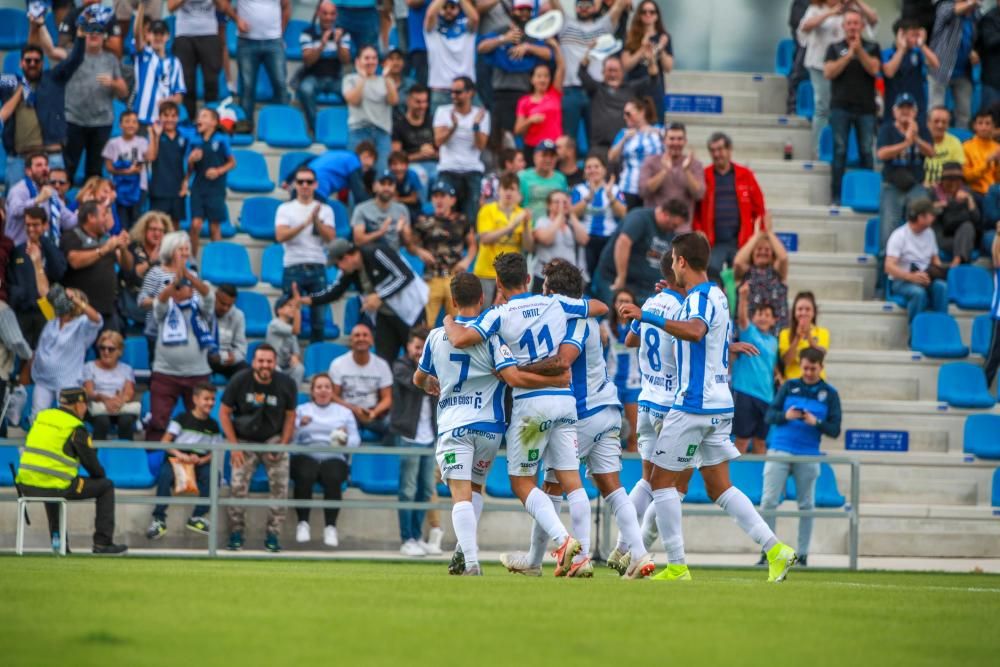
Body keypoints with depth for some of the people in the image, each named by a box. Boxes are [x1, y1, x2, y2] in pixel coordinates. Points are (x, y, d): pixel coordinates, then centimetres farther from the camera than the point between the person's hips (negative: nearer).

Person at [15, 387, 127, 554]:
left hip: (26, 486, 6)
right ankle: (102, 543, 11)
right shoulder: (76, 428, -6)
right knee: (106, 486, 11)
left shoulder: (42, 417, 14)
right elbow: (91, 464, 0)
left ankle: (57, 538, 34)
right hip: (55, 488, -6)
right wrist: (101, 475, 25)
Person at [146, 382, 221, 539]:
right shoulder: (182, 419, 1)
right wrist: (178, 454, -23)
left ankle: (198, 517, -15)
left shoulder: (213, 426, 10)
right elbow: (165, 442, -5)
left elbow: (214, 452, 9)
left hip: (200, 463, 3)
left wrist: (201, 460, -13)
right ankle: (159, 519, -28)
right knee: (165, 474, -34)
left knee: (212, 475, -28)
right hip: (176, 460, -3)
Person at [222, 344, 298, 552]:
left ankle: (273, 535, -5)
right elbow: (224, 413, -4)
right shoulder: (239, 381, -11)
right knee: (238, 486, -15)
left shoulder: (286, 384, -8)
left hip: (273, 439, 1)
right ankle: (236, 532, -1)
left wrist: (282, 445, -7)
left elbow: (290, 416, 3)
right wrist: (234, 446, -9)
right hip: (244, 440, -1)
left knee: (280, 485, -14)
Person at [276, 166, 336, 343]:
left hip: (317, 268, 2)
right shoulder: (286, 209, 6)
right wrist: (305, 223, -18)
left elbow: (330, 238, 0)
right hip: (293, 267, -2)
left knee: (319, 316, 2)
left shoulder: (325, 210, 11)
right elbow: (280, 236, -10)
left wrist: (317, 220, -14)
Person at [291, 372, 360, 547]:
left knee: (333, 479, -35)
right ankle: (302, 523, -30)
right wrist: (299, 425, -16)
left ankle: (330, 527, -34)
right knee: (305, 476, -36)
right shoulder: (301, 410, 21)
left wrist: (346, 441, -12)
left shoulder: (344, 412, 25)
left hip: (334, 458, 0)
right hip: (306, 455, 0)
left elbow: (356, 440, 11)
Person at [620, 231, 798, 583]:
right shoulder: (717, 296, 15)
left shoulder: (700, 299, -15)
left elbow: (695, 331, -38)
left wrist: (647, 316, -40)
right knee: (719, 487, 10)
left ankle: (677, 567, -1)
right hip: (719, 405, 9)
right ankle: (775, 549, -2)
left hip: (693, 405, -9)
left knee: (661, 480, 0)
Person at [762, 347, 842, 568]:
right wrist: (785, 416, -15)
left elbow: (835, 430, 3)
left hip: (808, 456, 0)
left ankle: (802, 554, 8)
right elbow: (770, 415, 5)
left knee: (806, 505, 3)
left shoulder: (829, 394, 5)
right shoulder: (789, 387, 8)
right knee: (769, 502, -5)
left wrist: (816, 422, -16)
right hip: (780, 451, 0)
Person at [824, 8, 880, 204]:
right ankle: (837, 195, 0)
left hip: (865, 107, 0)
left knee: (866, 152, -2)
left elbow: (874, 69, -5)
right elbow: (829, 72, -4)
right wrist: (849, 55, -11)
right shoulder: (835, 48, 10)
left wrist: (859, 50, -14)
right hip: (841, 107, 0)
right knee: (839, 151, -2)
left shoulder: (871, 48, 10)